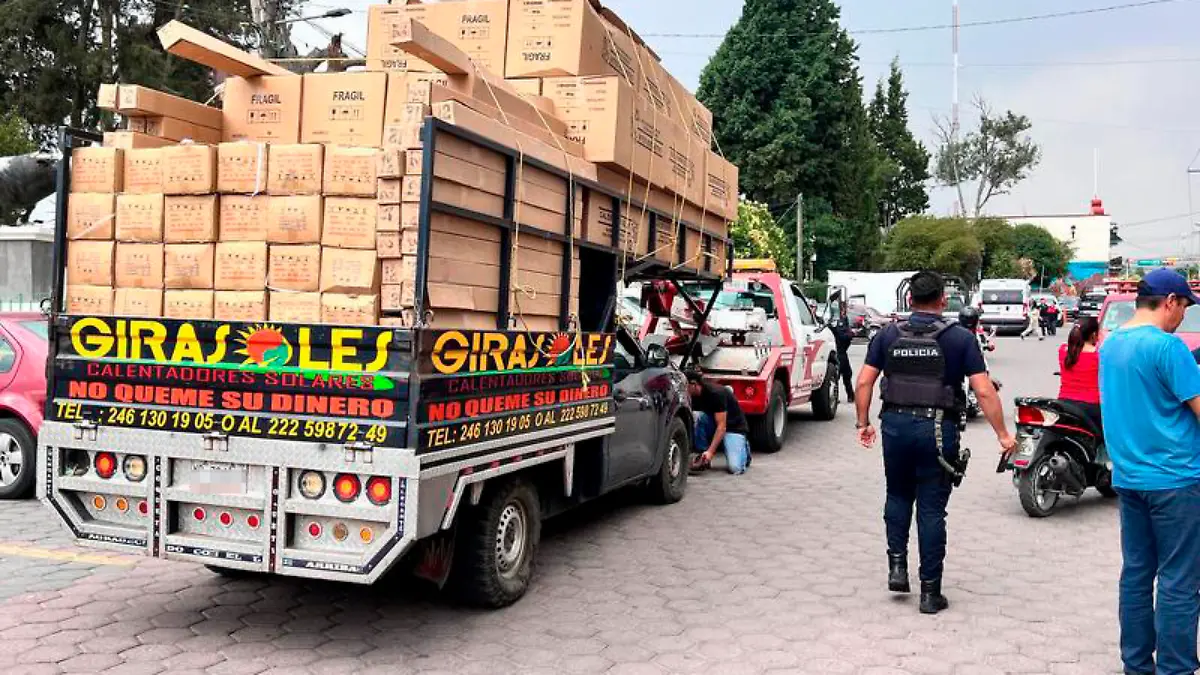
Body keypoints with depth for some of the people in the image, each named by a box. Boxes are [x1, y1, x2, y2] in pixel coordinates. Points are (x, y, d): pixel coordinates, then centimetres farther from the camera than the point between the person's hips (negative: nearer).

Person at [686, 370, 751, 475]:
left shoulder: (716, 393, -27)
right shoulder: (693, 396, -7)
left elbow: (722, 426, -29)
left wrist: (710, 451, -36)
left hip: (734, 428, -6)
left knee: (735, 468, -27)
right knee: (698, 416, -27)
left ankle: (744, 449, 8)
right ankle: (703, 457, -11)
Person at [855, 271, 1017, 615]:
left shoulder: (889, 335, 4)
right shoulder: (960, 338, -3)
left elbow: (865, 381, 1)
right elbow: (984, 391, -7)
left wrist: (863, 423, 11)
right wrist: (1003, 435, -1)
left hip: (896, 423, 2)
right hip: (938, 428, -2)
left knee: (898, 496, 23)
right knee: (931, 509, 5)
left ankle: (897, 564, 15)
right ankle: (930, 592, 11)